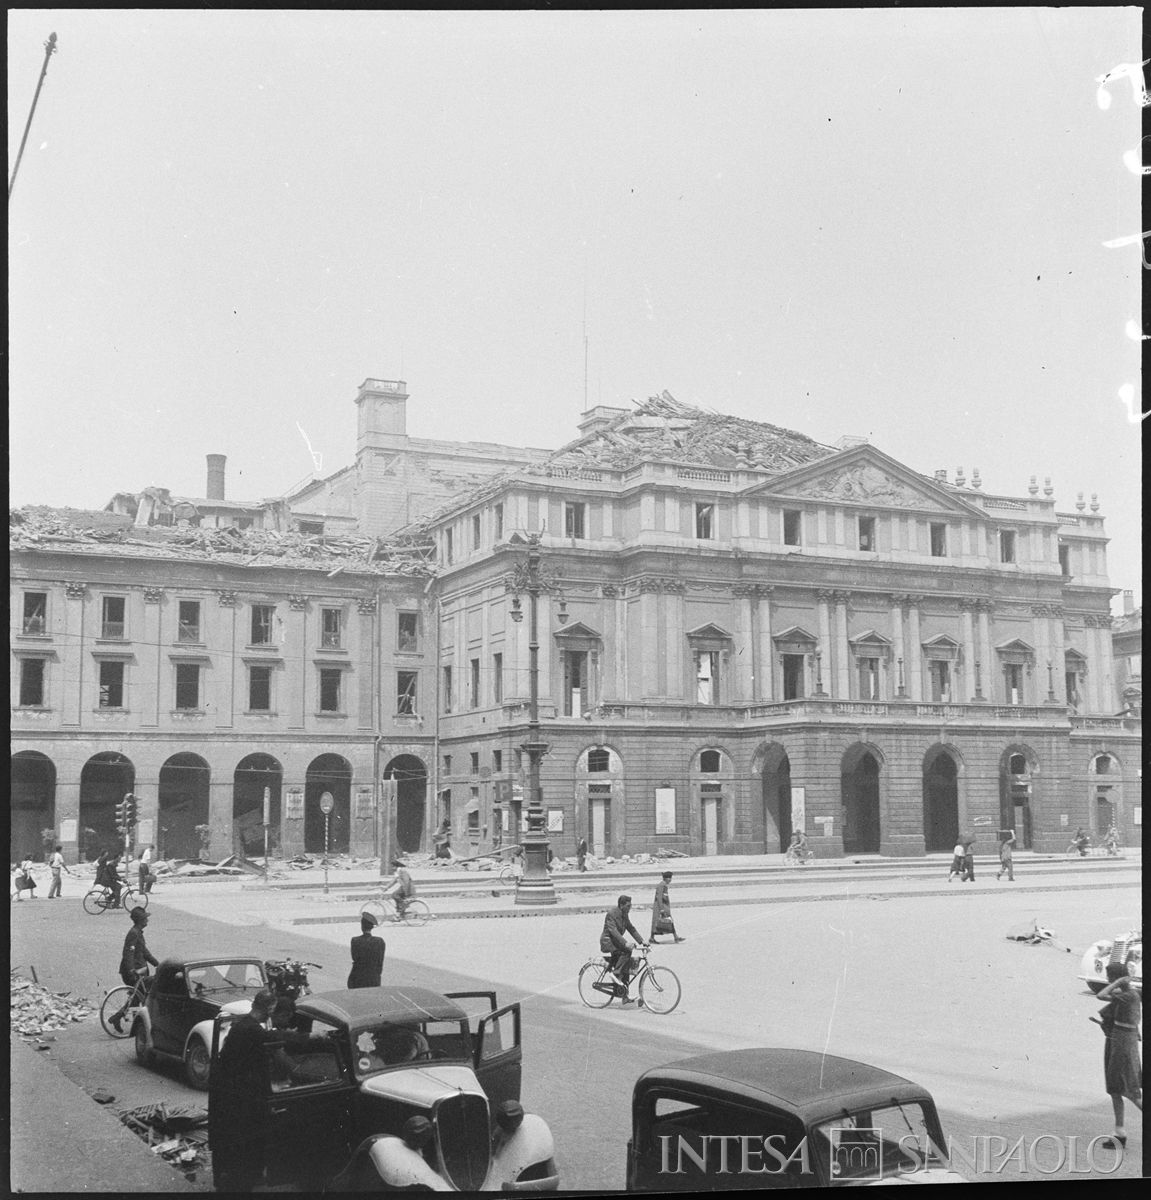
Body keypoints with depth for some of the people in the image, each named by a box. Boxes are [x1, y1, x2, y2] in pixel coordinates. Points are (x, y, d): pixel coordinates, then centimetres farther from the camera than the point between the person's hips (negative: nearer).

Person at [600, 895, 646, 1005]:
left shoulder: (624, 915, 8)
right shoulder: (611, 913, -18)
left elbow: (631, 929, 10)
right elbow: (613, 931, -28)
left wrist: (642, 941, -2)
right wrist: (625, 943, -37)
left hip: (616, 942, 8)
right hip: (607, 941, -8)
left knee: (626, 968, 0)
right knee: (626, 951, -31)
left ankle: (625, 996, 3)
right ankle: (615, 973, -20)